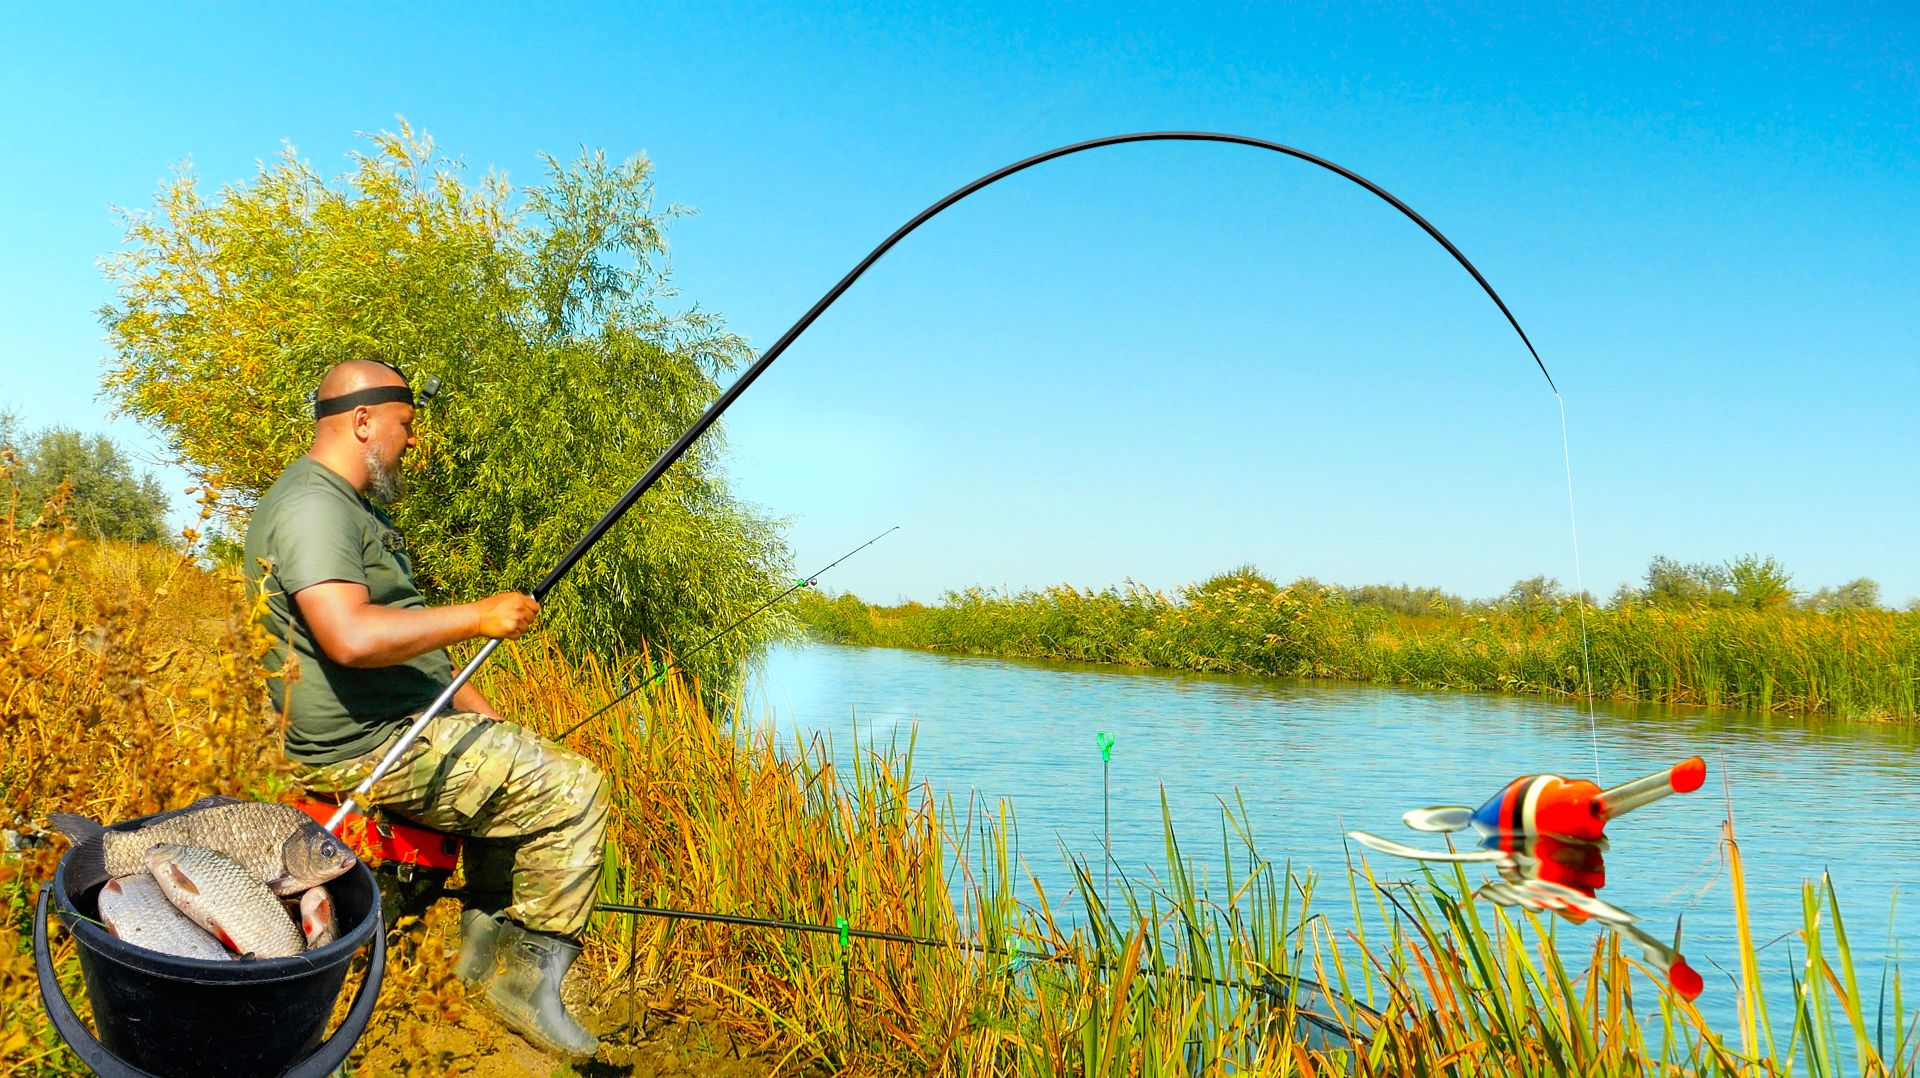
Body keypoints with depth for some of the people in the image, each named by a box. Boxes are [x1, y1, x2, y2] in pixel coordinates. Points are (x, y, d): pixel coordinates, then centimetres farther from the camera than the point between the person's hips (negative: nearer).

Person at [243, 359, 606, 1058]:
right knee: (573, 792, -11)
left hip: (400, 725, 11)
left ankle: (486, 936, 26)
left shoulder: (356, 504, 17)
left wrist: (475, 708, 16)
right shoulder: (313, 505, -18)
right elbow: (350, 638, -33)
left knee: (518, 768, 27)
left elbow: (403, 638, 22)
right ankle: (526, 980, -3)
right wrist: (477, 618, -24)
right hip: (369, 750, -11)